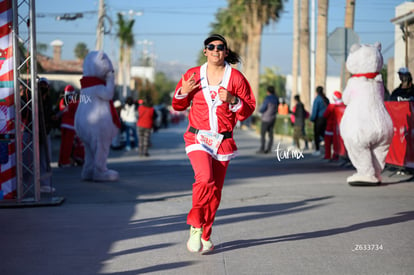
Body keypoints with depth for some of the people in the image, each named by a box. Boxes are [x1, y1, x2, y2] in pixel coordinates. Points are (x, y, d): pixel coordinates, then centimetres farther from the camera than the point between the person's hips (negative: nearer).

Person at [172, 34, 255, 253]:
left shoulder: (236, 78, 2)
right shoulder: (193, 75, 4)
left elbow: (248, 109, 4)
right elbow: (178, 105, 14)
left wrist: (232, 100, -15)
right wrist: (183, 93, -7)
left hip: (223, 140, 1)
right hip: (198, 138, -1)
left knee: (215, 190, 5)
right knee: (204, 179, -25)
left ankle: (204, 236, 19)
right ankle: (195, 226, -10)